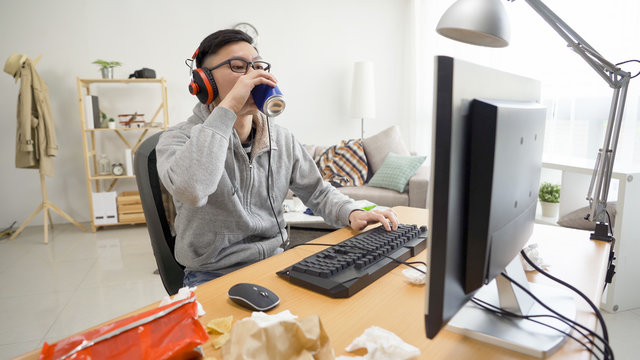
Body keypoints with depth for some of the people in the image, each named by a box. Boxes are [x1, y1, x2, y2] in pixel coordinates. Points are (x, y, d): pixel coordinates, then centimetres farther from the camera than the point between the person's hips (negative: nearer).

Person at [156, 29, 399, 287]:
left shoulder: (281, 139, 4)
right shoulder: (178, 139, -11)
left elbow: (317, 192, 14)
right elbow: (190, 189, -36)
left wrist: (352, 213, -6)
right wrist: (228, 107, -31)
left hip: (275, 264, 5)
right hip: (214, 277, -5)